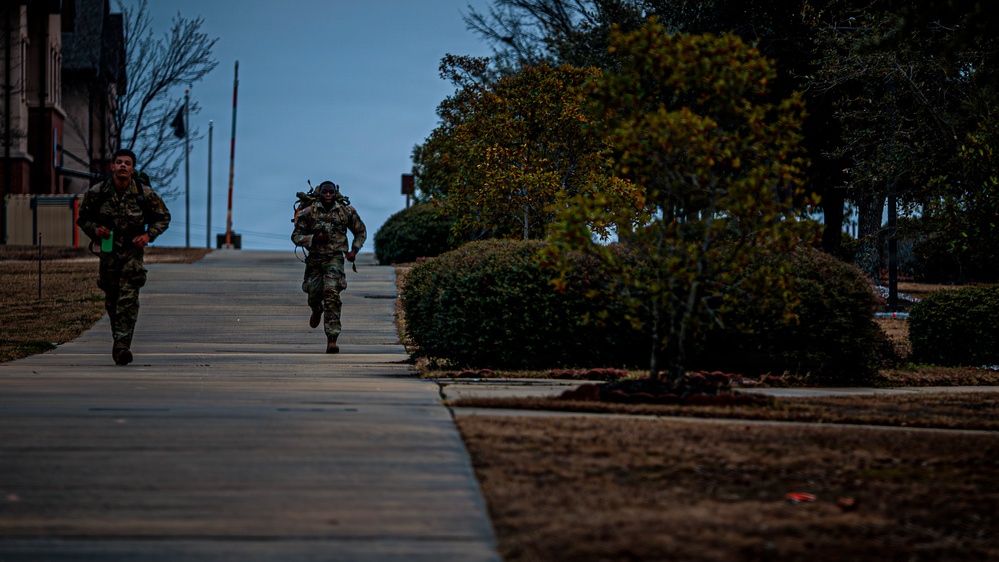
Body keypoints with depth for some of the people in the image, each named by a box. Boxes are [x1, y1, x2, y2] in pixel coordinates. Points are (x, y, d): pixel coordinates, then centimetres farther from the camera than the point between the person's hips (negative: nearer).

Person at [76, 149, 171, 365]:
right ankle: (119, 340, 28)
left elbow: (163, 217, 6)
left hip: (133, 252, -2)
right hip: (108, 251, 2)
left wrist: (148, 235, -9)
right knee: (112, 301, 9)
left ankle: (122, 346, -19)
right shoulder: (97, 192, -7)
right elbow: (83, 217, 7)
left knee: (128, 299, -14)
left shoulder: (145, 193, -8)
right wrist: (95, 229, -13)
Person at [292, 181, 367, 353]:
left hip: (335, 258, -2)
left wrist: (354, 250, 1)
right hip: (314, 259, 2)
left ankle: (332, 340, -22)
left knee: (332, 294, -19)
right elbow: (296, 236, 0)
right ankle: (317, 311, 53)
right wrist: (314, 238, -17)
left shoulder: (346, 211, 0)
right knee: (314, 295, 11)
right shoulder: (308, 213, -2)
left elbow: (361, 232, 14)